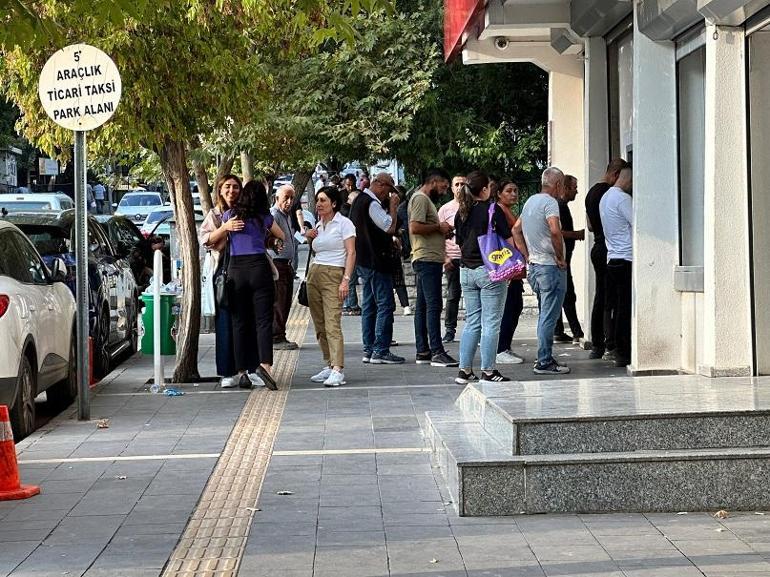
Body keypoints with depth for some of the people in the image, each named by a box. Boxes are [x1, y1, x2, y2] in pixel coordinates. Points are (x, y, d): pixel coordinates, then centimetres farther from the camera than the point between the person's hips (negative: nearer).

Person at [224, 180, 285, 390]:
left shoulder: (229, 216, 7)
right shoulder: (265, 218, 6)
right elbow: (283, 237, 22)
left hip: (236, 269, 1)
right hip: (259, 267, -1)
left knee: (239, 323, 6)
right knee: (263, 320, -3)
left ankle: (242, 371, 4)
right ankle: (264, 364, -21)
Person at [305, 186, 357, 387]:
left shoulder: (343, 223, -4)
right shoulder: (318, 226, 17)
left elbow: (351, 253, -9)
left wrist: (346, 280, -18)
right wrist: (312, 238, 8)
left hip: (334, 275, -8)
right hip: (314, 274, 8)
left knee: (332, 324, -17)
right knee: (320, 325, 5)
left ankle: (337, 370, -23)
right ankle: (329, 365, 10)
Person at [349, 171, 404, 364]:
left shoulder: (359, 200, 16)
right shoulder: (372, 204, -16)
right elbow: (390, 227, -19)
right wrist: (392, 207, -9)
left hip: (363, 260, 11)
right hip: (376, 261, -11)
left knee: (369, 305, 12)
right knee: (385, 305, -8)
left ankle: (369, 350, 15)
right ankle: (380, 351, -10)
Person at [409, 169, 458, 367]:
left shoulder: (425, 200, 23)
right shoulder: (420, 198, -10)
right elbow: (415, 227, -21)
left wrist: (442, 232, 10)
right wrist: (439, 227, -11)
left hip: (429, 260, 11)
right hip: (427, 259, -11)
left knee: (422, 306, 10)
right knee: (433, 306, -12)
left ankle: (422, 352, 12)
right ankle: (437, 353, -14)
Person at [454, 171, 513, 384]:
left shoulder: (461, 212, 7)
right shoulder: (493, 210, -10)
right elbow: (508, 240, -9)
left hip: (467, 270, 6)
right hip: (490, 270, -6)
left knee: (472, 322, 12)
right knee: (491, 323, -1)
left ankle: (464, 370, 11)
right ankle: (488, 372, 0)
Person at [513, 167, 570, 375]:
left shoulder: (530, 201, 14)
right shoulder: (549, 202, -13)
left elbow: (516, 230, 19)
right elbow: (555, 230, -28)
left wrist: (527, 256, 15)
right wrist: (560, 257, -17)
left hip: (534, 266, 9)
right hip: (550, 266, -9)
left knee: (545, 315, 18)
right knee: (549, 316, -5)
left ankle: (545, 358, 22)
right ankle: (545, 362, -4)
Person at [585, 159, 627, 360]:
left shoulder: (592, 192, 17)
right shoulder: (610, 192, -14)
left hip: (597, 248, 10)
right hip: (609, 250, -10)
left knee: (600, 298, 12)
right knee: (611, 301, -9)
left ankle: (596, 346, 15)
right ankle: (611, 347, -10)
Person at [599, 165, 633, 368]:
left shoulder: (606, 197, 18)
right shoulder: (623, 198, -12)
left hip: (612, 259, 9)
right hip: (626, 259, -9)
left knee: (620, 307, 10)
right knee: (627, 308, -7)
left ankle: (620, 353, 11)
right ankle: (624, 354, -6)